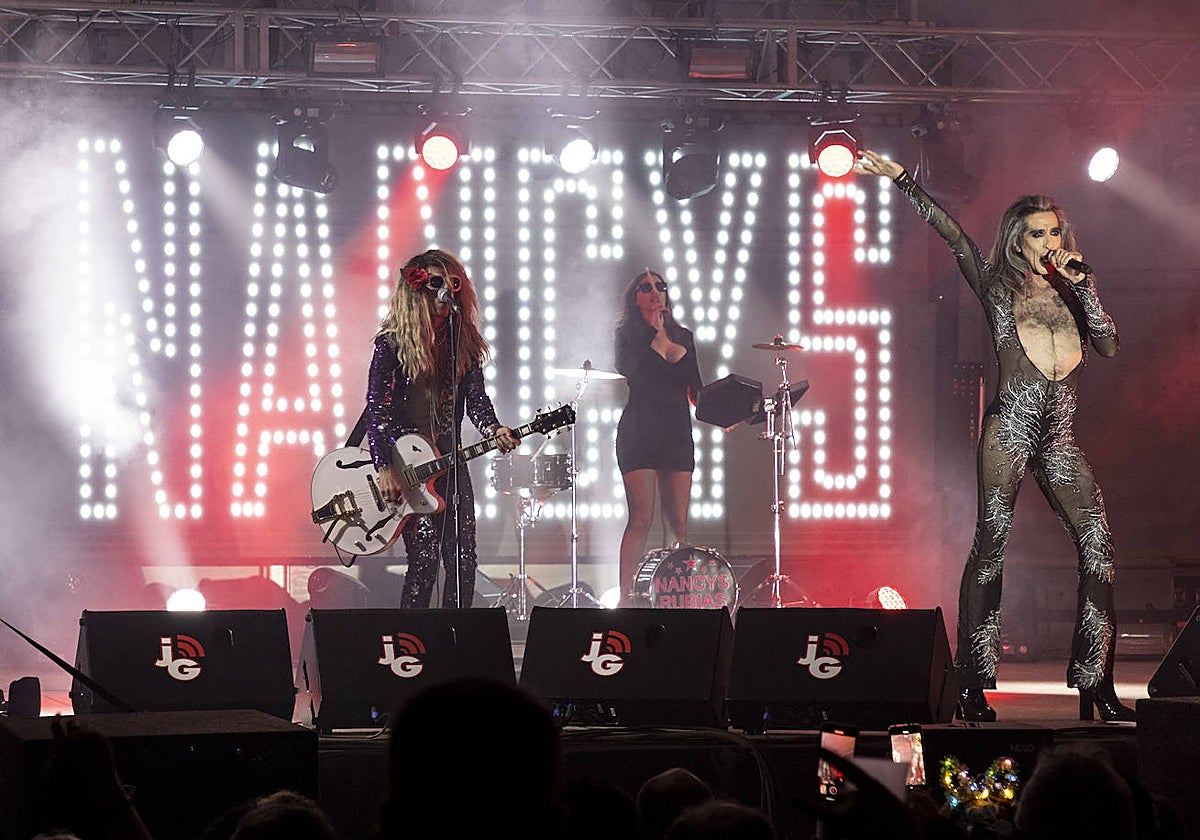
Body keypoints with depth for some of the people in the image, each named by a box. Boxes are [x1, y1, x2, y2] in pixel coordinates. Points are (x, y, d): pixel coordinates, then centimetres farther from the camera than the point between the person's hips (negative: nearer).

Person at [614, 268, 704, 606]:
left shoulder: (684, 337, 17)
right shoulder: (628, 335, 5)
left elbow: (696, 390, 18)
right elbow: (630, 373, -13)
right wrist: (656, 334, -7)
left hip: (677, 435, 4)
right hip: (639, 434, -4)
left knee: (678, 521, -1)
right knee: (642, 517, -13)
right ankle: (626, 598, -12)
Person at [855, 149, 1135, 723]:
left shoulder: (1070, 292, 21)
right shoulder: (998, 287, 12)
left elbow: (1109, 344, 8)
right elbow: (952, 235, 6)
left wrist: (1080, 281, 4)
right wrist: (901, 180, 1)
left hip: (1061, 433, 4)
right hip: (1011, 424, -3)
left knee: (1098, 544, -8)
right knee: (991, 542, -10)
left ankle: (1096, 685, -5)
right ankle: (973, 685, -9)